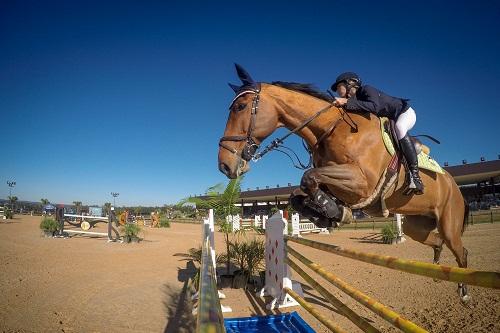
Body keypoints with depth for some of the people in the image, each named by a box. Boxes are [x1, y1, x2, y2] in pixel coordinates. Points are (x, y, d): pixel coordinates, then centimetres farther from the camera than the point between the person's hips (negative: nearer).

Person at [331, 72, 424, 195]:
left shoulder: (367, 90, -24)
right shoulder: (355, 99, 0)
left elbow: (374, 107, -45)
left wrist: (347, 103, -46)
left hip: (406, 113, -9)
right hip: (391, 122, 9)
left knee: (399, 128, -39)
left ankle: (415, 175, -40)